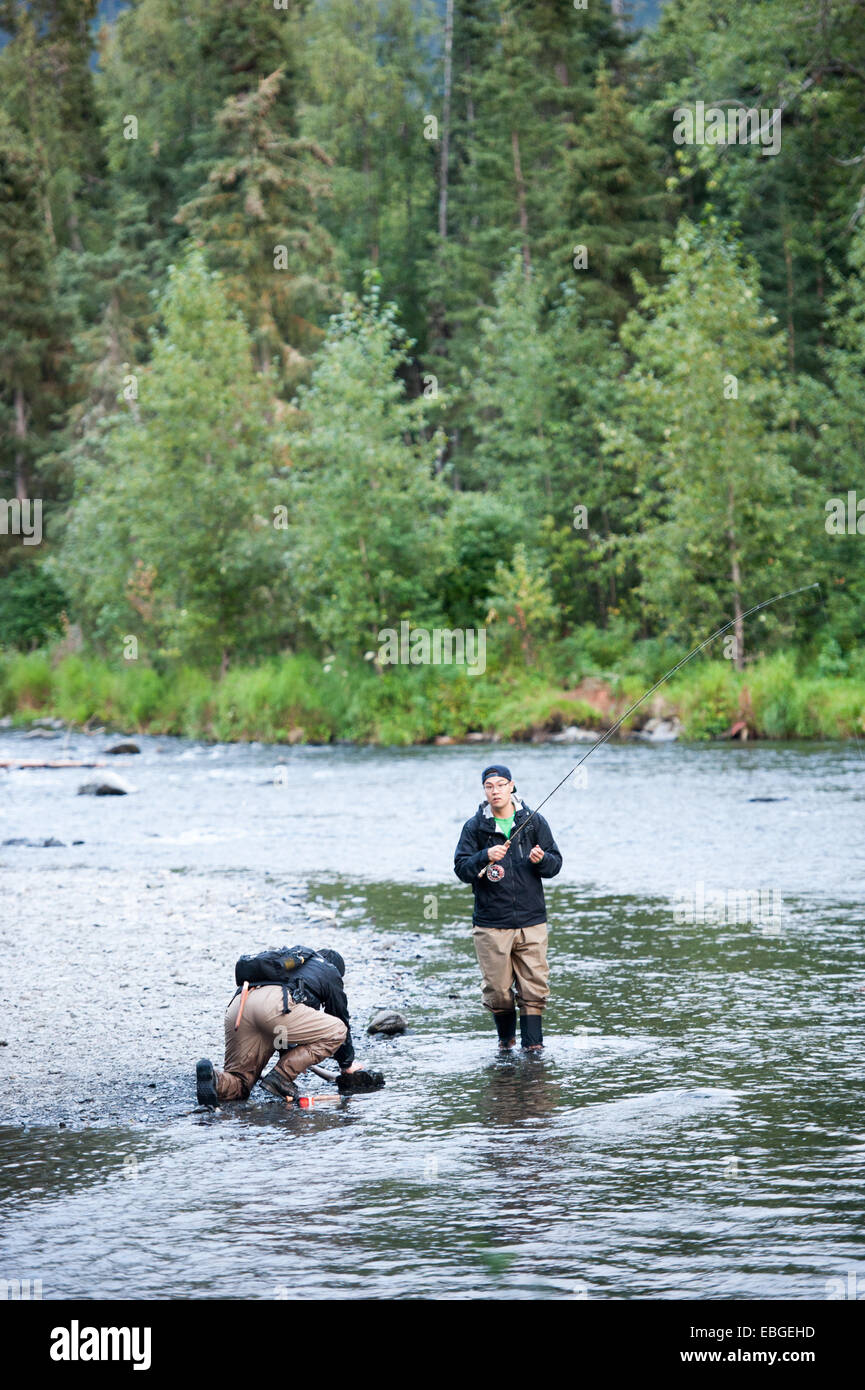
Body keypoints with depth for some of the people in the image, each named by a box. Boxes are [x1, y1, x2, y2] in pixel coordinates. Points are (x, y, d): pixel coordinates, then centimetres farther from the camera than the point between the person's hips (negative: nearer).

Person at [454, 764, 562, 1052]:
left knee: (534, 985, -5)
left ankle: (532, 1041, 3)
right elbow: (461, 869, -3)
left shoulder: (534, 822, 5)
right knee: (497, 990, 2)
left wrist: (541, 860, -16)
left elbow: (555, 863, 7)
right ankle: (506, 1036, 25)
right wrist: (485, 857, -21)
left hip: (531, 920, 1)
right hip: (491, 924, -1)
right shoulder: (475, 827, 3)